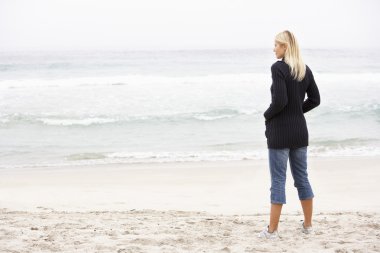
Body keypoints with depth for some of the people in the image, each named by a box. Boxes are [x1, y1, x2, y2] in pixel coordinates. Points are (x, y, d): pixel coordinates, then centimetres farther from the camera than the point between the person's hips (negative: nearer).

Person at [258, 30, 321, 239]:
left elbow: (280, 101, -21)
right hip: (300, 129, 6)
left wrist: (267, 115, -5)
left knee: (278, 179, -2)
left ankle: (272, 229, 3)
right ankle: (308, 225, 22)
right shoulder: (305, 70, 7)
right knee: (302, 177, 15)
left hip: (280, 130, -6)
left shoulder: (278, 68, -15)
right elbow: (315, 100, 11)